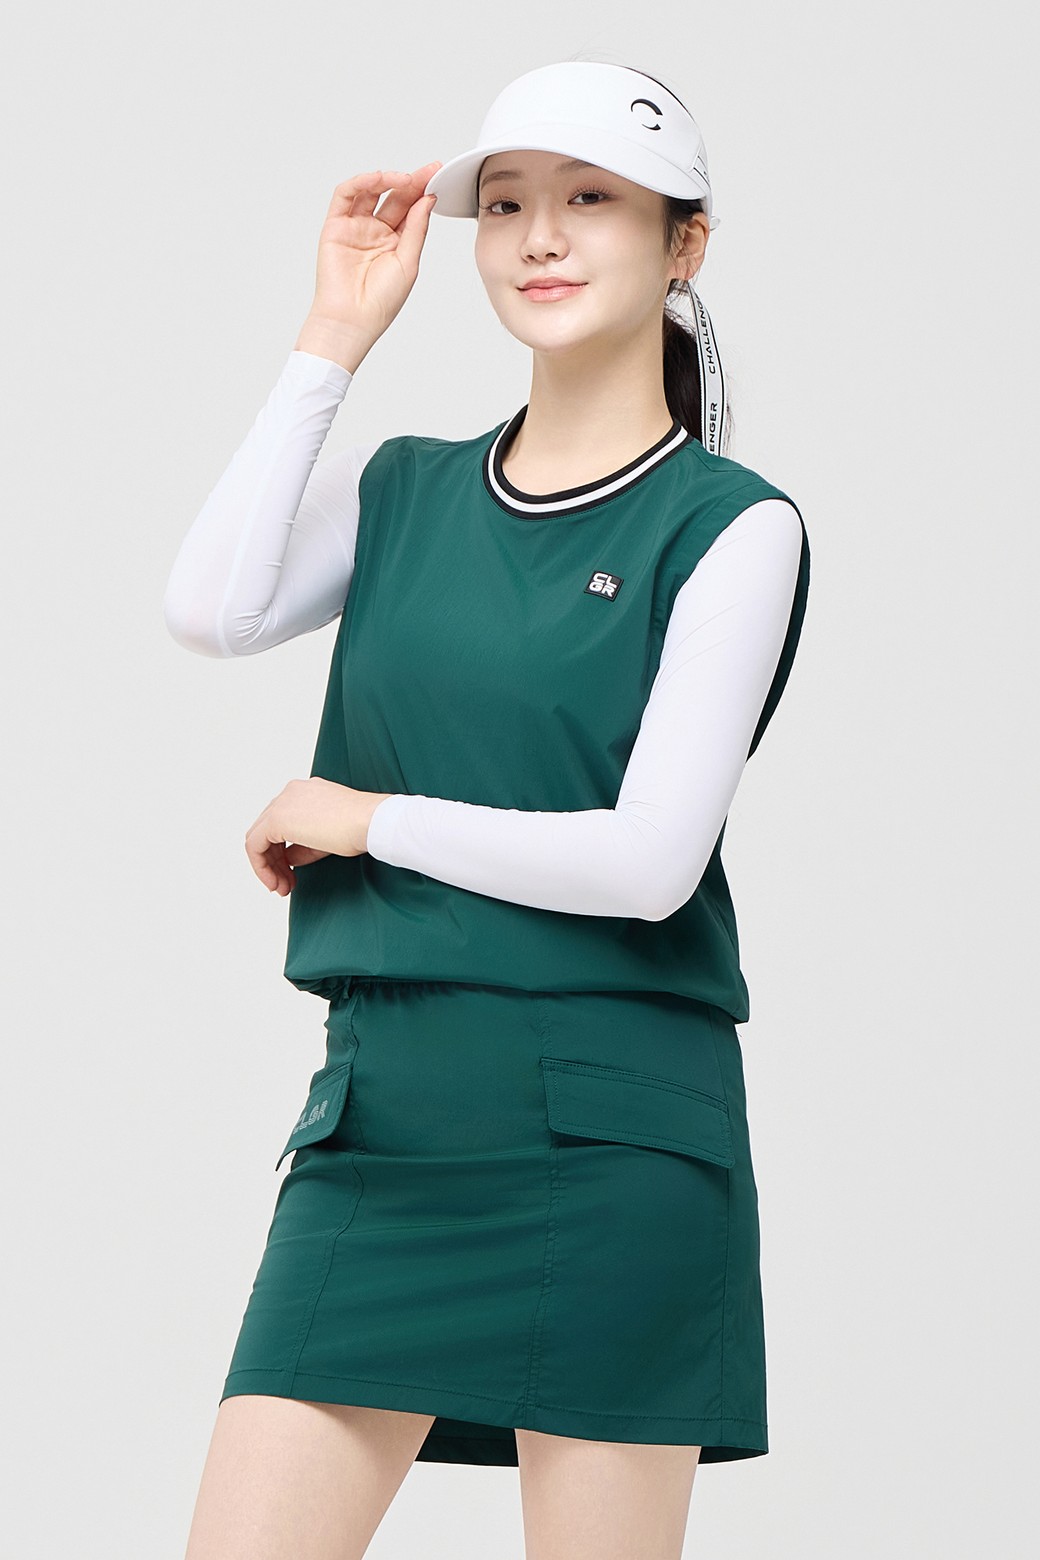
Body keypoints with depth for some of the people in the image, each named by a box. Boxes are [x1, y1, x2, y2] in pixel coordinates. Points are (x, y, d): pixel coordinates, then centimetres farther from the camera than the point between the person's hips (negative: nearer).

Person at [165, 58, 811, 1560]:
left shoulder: (733, 526, -2)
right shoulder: (402, 490, 13)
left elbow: (649, 860, -11)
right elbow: (211, 610, -7)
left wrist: (364, 820, -2)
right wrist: (335, 337, -3)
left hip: (610, 1134, -4)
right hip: (379, 1111, 4)